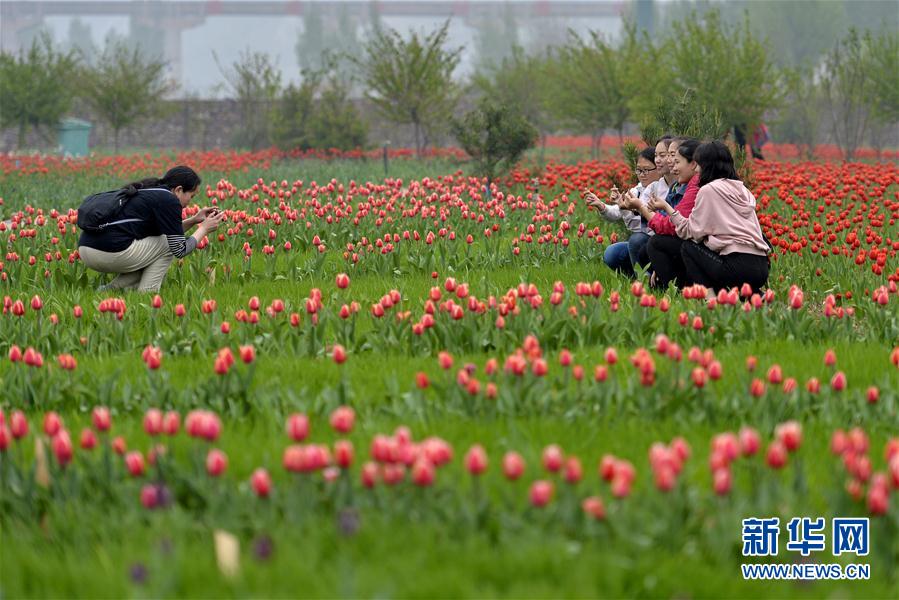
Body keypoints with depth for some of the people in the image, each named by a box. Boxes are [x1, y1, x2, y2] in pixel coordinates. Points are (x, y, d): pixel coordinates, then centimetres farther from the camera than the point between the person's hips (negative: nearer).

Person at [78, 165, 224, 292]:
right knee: (167, 246, 10)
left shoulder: (148, 192, 25)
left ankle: (111, 289, 13)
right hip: (111, 253, -9)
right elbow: (180, 250, 1)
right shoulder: (169, 200, -3)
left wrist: (194, 220, 31)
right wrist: (204, 228, 14)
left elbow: (170, 233, 37)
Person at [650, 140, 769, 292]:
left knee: (688, 248, 12)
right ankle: (754, 296, 8)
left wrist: (666, 207, 11)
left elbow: (691, 232, 2)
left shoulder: (709, 190, -1)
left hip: (739, 266, -7)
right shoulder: (741, 189, 20)